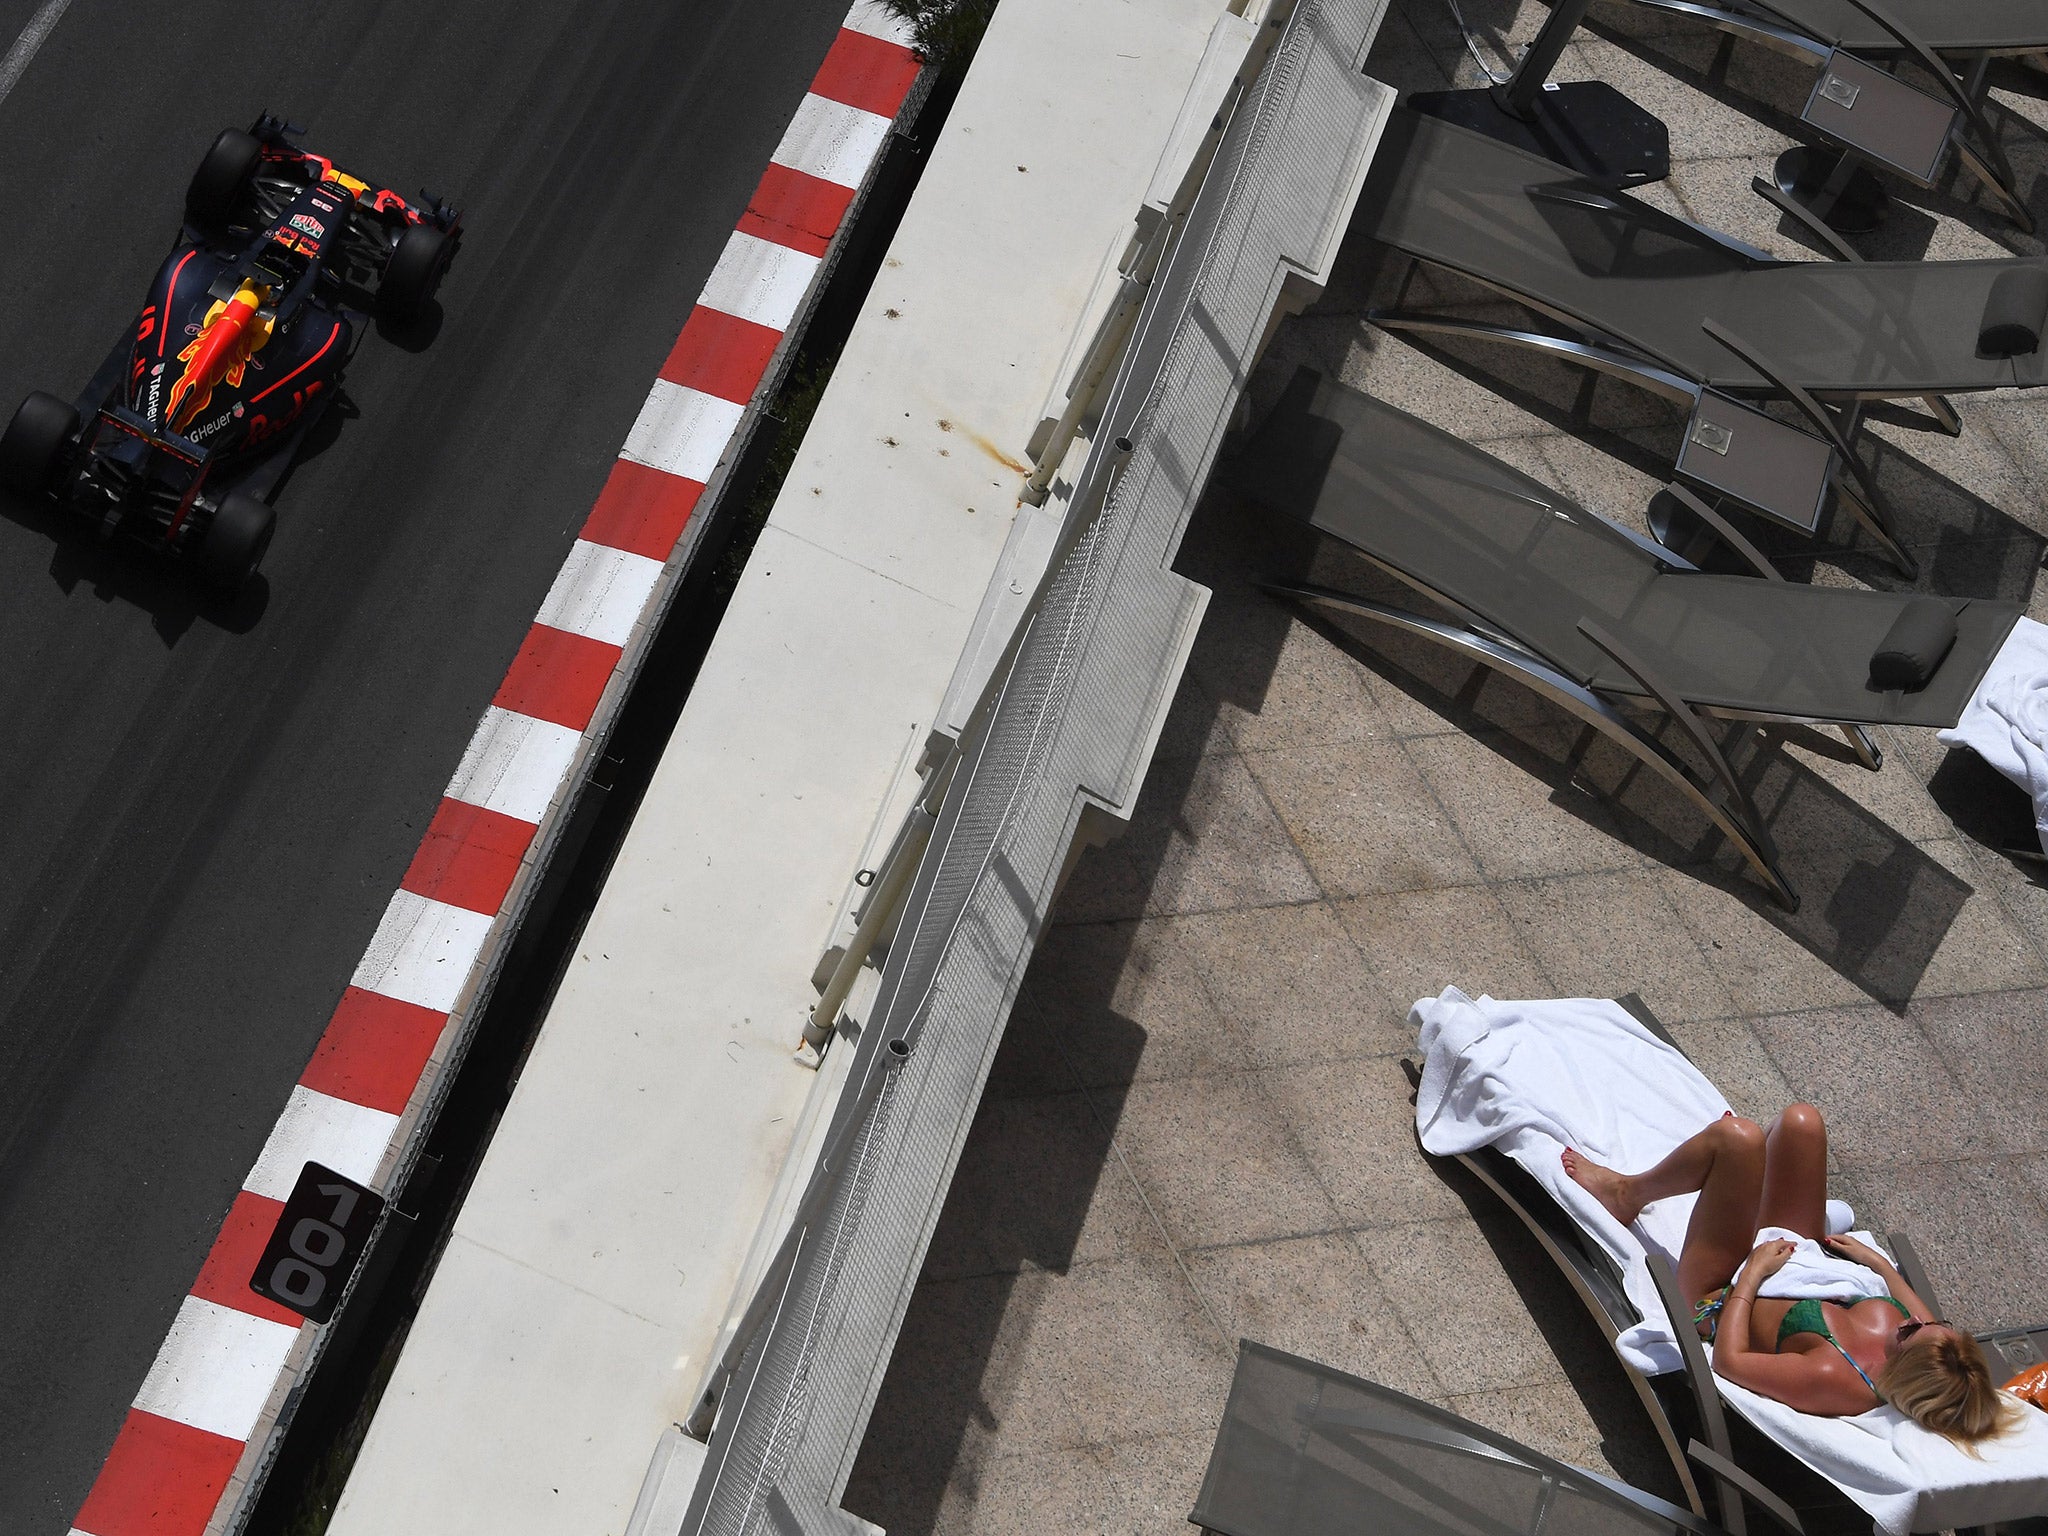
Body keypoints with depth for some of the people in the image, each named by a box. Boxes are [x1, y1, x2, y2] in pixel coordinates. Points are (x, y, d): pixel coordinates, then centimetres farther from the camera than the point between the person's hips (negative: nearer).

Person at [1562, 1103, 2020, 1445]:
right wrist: (1877, 1260, 3)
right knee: (1801, 1122, -1)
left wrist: (1751, 1273, -24)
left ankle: (1628, 1192, 13)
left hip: (1721, 1297, -6)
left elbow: (1728, 1361, -30)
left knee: (1739, 1136, -22)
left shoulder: (1832, 1380, -42)